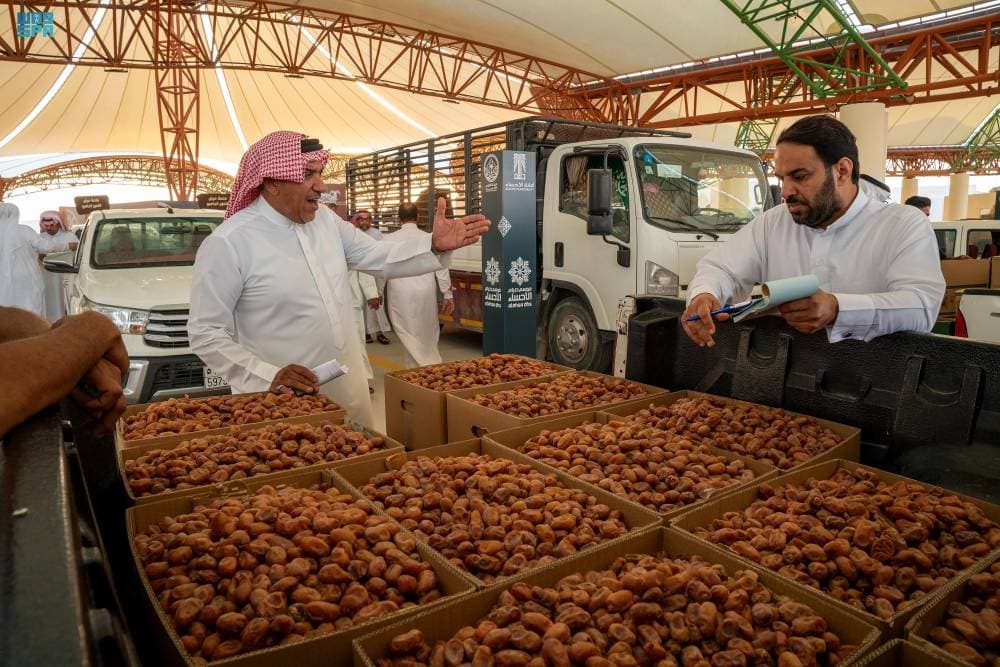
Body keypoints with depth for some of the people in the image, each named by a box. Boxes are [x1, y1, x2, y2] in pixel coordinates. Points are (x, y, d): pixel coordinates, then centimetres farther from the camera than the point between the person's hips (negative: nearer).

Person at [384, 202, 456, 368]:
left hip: (400, 295, -1)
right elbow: (441, 268, -1)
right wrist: (448, 295, 6)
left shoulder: (389, 239, -2)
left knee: (409, 335, 5)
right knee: (427, 334, 15)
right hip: (426, 293, 2)